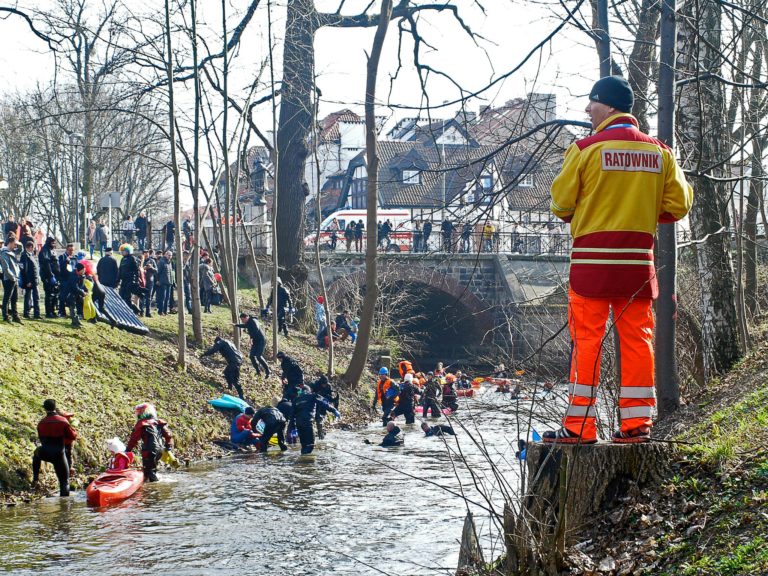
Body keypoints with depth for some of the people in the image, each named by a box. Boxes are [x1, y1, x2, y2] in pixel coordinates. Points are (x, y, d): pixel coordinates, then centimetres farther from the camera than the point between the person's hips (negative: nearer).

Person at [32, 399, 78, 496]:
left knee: (37, 452, 39)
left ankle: (35, 479, 39)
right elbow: (73, 436, -3)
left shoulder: (41, 423, 1)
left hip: (44, 454, 3)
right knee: (64, 481, 6)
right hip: (59, 455, -3)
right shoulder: (63, 421, -10)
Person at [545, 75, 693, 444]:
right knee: (636, 339, 8)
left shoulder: (586, 148, -7)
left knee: (586, 339, 0)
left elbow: (561, 203, -4)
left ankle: (579, 425, 1)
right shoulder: (659, 151, 6)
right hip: (638, 258, 4)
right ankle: (636, 423, 8)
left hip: (592, 260, -4)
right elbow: (679, 204, 6)